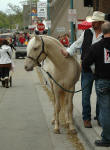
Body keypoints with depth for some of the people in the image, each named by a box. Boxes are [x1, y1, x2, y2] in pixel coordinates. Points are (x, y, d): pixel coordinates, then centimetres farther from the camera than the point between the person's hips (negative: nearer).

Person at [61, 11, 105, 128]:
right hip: (87, 69, 1)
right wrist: (68, 52, -7)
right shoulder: (87, 33, 3)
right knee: (86, 94, 3)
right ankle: (86, 118, 14)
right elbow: (77, 44, 9)